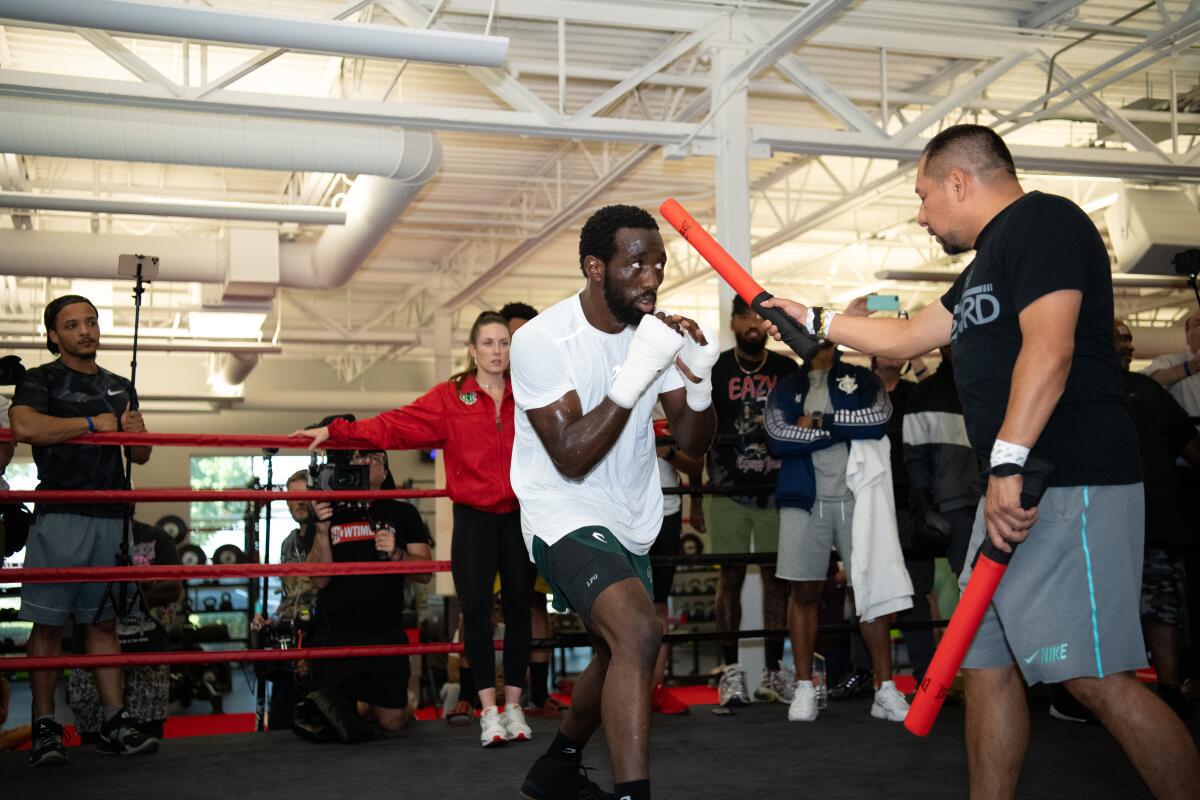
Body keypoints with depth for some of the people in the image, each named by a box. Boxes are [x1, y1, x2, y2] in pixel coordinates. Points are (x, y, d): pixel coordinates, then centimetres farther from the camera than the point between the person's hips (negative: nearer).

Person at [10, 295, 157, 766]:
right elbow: (23, 427, -19)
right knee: (48, 623, -3)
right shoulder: (41, 380, 3)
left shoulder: (120, 388, 20)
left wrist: (137, 434, -3)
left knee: (103, 621, 8)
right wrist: (93, 423, -12)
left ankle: (115, 722, 9)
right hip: (59, 516, -5)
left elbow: (140, 458, 20)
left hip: (110, 517, 5)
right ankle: (44, 729, 2)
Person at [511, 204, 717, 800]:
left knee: (616, 657, 21)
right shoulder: (542, 339, -20)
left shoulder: (656, 329, -4)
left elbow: (693, 443, -2)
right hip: (567, 517, -7)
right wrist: (636, 375, -34)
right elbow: (571, 457, -26)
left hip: (632, 522, 7)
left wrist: (699, 381, -23)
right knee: (639, 634, -29)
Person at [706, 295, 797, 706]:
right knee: (731, 576, 0)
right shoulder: (714, 370, 4)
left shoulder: (787, 370, 9)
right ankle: (731, 670, 6)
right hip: (728, 489, -2)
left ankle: (773, 671, 10)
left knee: (777, 575, 3)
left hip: (776, 488, 2)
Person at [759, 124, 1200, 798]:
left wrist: (1007, 466, -26)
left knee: (1098, 676, -11)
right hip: (1017, 491, 10)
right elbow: (908, 337, 33)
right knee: (987, 662, 11)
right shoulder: (991, 260, 23)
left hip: (1071, 488, -10)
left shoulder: (1043, 220, -8)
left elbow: (1049, 349, -21)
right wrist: (813, 320, 37)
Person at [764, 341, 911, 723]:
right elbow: (778, 437, -6)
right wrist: (845, 427, -6)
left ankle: (885, 690, 4)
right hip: (805, 499, 1)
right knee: (803, 591, 2)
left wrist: (819, 422, -6)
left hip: (856, 496, -1)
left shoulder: (861, 379, 11)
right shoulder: (787, 388, 13)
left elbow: (878, 419, -10)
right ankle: (804, 688, 10)